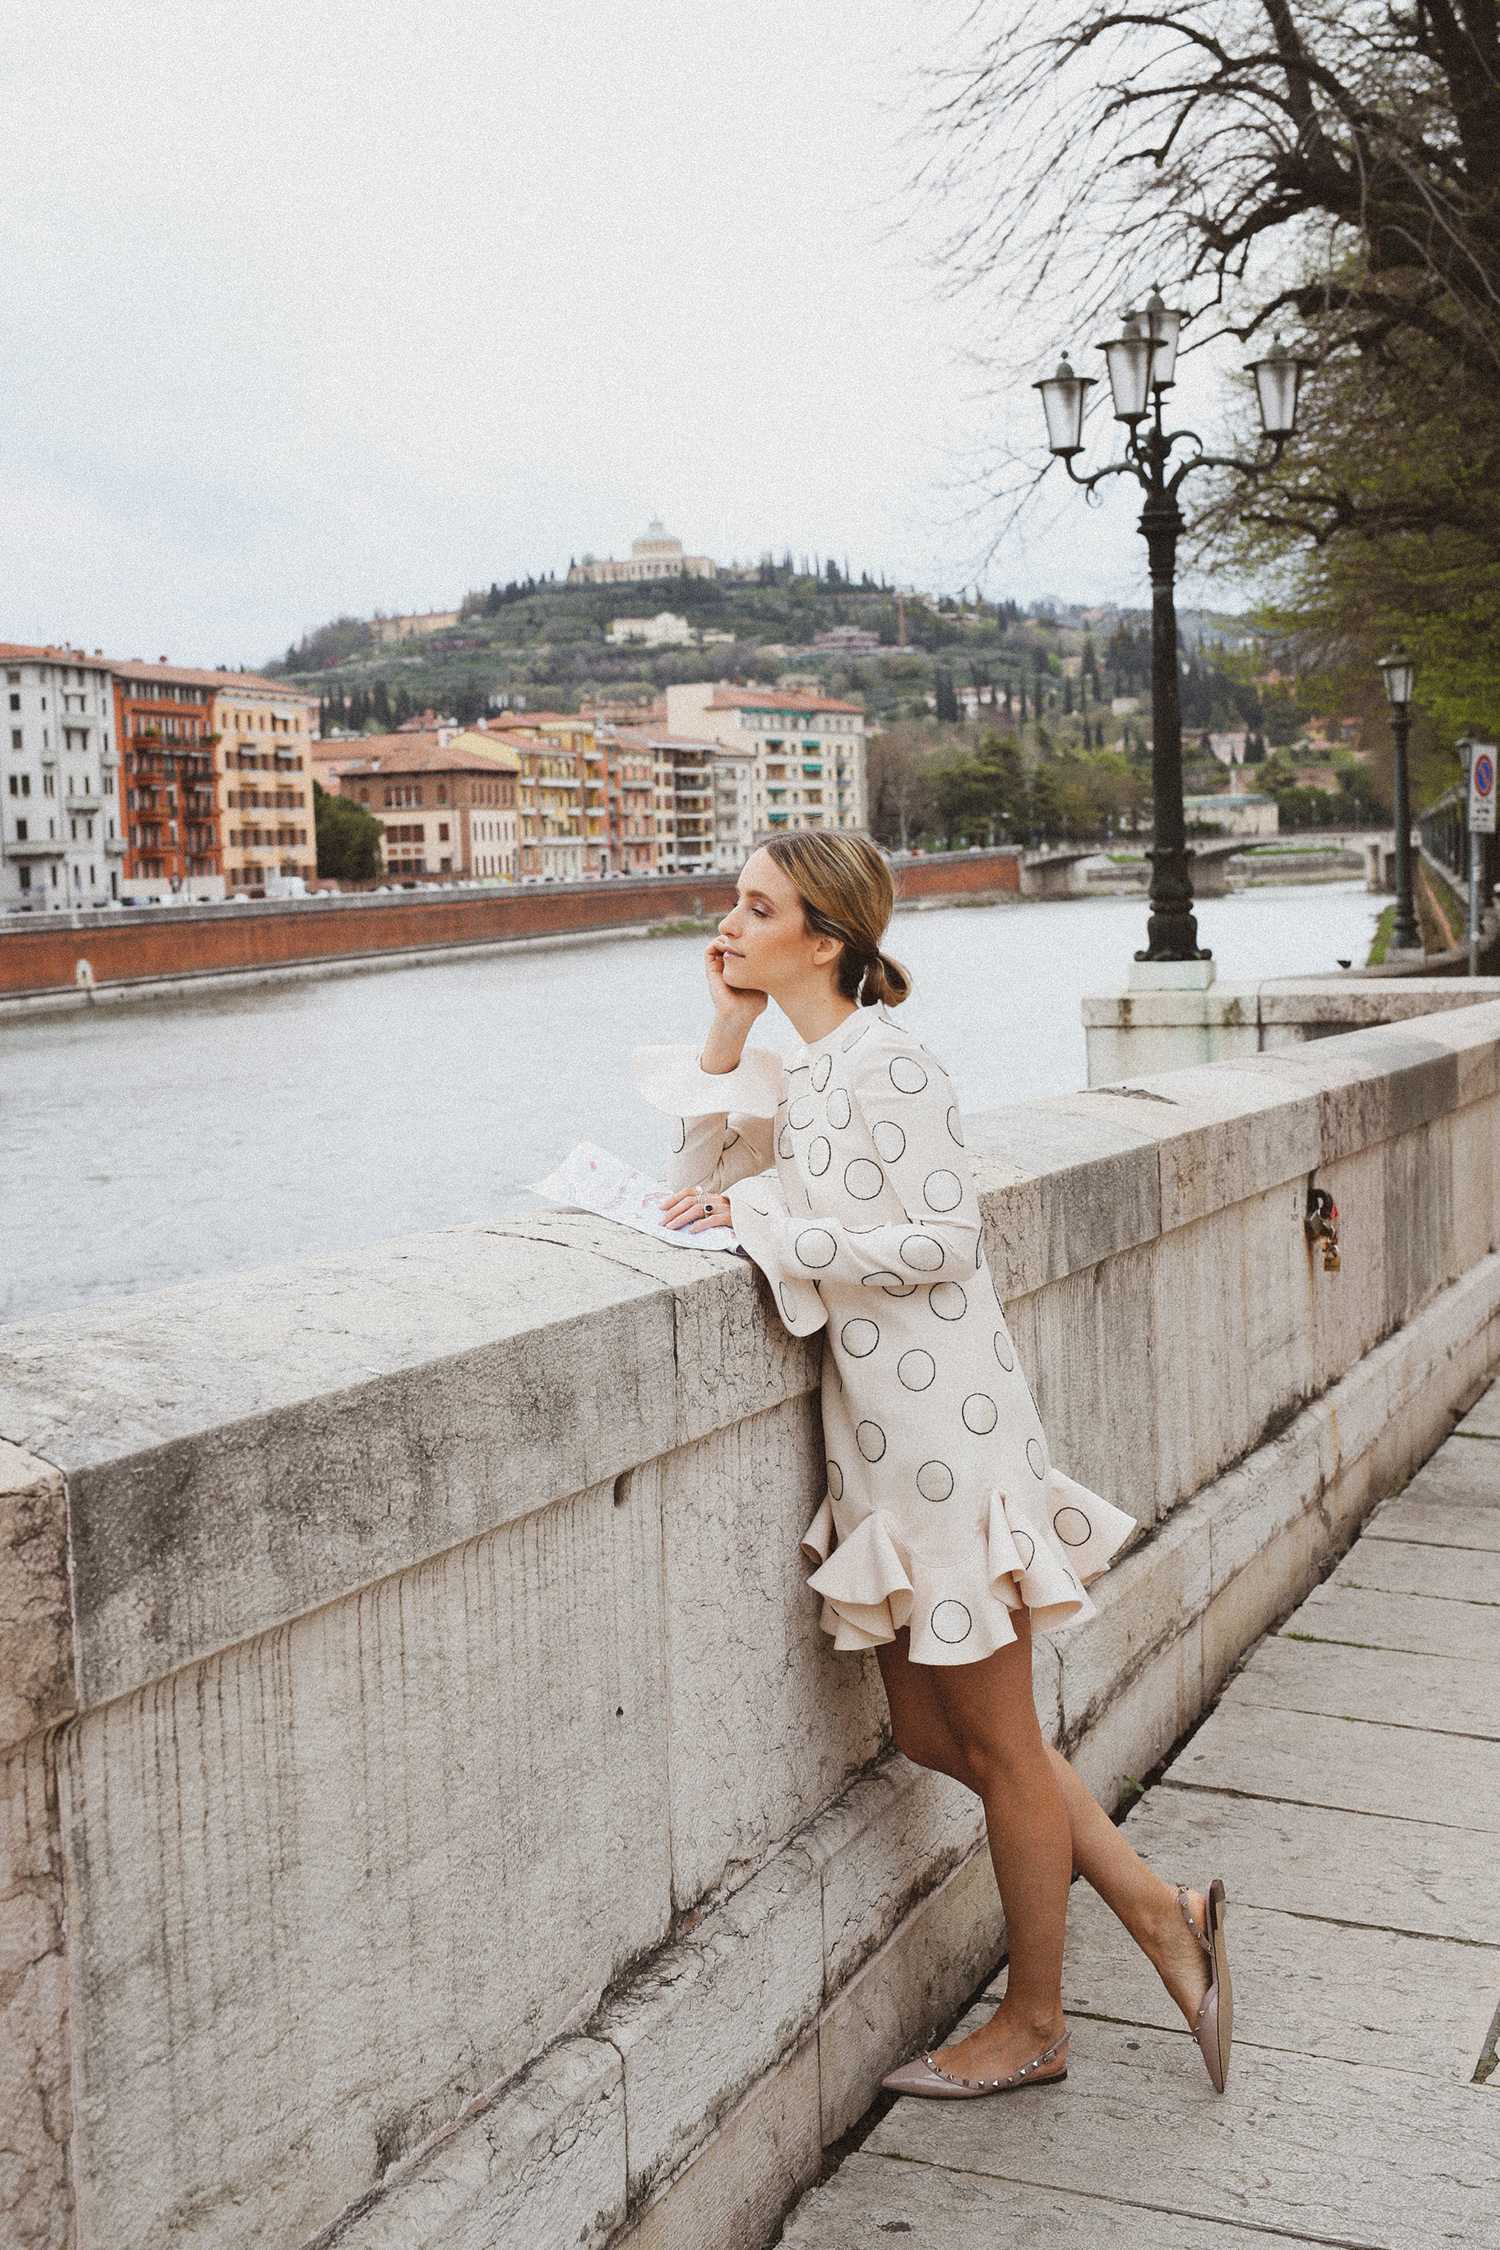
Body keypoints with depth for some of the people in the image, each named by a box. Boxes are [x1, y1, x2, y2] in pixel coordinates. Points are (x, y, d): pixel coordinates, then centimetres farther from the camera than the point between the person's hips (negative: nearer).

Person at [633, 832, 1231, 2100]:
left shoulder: (885, 1061, -14)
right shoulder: (801, 1074, 13)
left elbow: (941, 1241, -19)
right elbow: (705, 1172, 16)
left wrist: (768, 1227, -17)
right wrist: (727, 1029, 7)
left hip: (944, 1421, -9)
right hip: (883, 1435, 10)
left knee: (996, 1741, 6)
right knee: (929, 1731, 14)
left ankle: (1034, 2025, 23)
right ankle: (1163, 1917, 25)